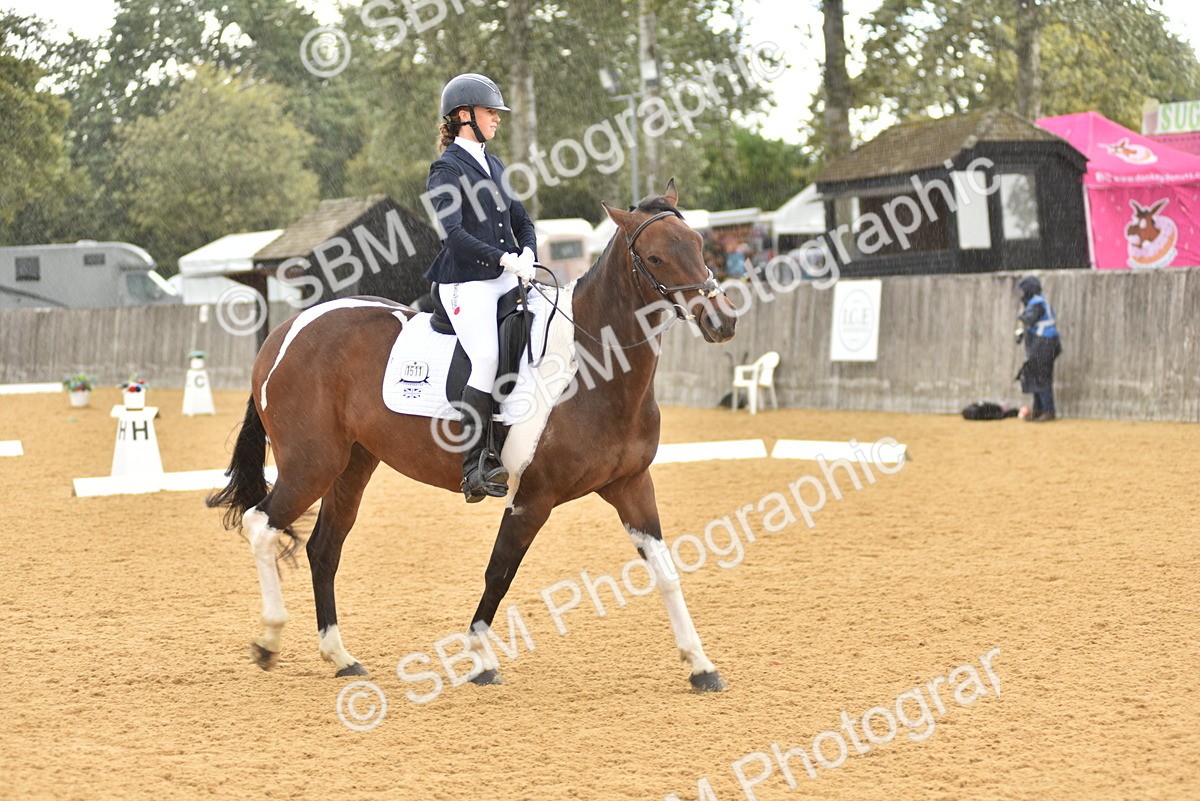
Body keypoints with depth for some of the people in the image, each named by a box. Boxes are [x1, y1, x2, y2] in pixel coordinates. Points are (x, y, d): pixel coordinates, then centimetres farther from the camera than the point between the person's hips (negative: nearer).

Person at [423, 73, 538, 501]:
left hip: (506, 279, 8)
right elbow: (452, 231, -17)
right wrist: (503, 258, -22)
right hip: (467, 282, -8)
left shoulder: (494, 166, 18)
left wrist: (527, 253, 0)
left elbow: (521, 219, 21)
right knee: (488, 360, -22)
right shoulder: (448, 168, -6)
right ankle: (475, 468, -22)